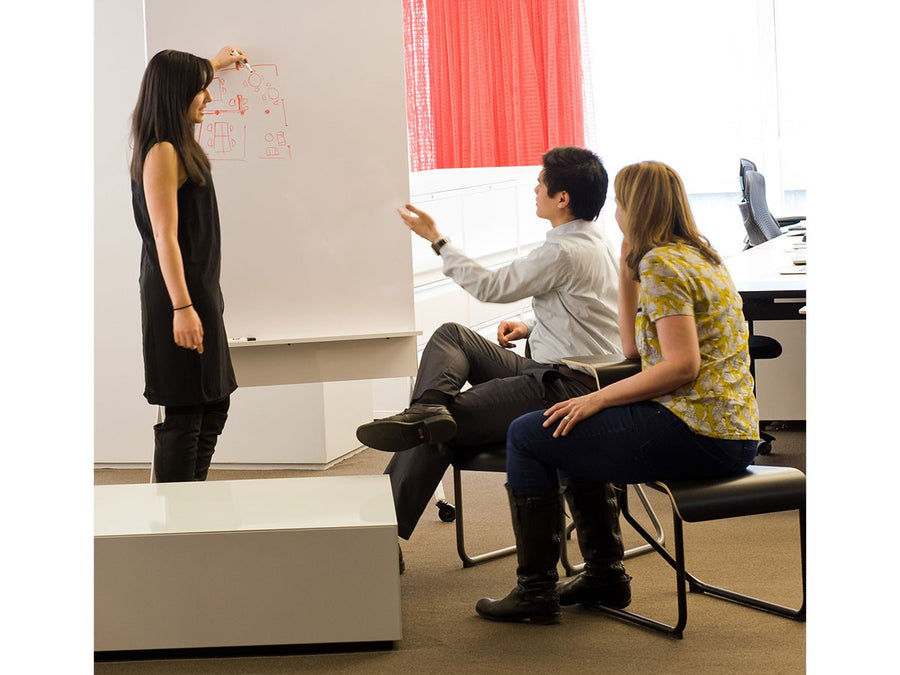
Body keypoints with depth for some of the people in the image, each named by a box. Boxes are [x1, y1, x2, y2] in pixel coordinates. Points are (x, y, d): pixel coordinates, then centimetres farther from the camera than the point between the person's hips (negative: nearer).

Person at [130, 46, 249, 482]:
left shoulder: (178, 147, 14)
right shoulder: (161, 153, -14)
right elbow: (165, 237, -20)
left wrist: (213, 63, 54)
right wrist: (182, 308, -24)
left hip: (198, 290, 10)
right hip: (177, 295, -10)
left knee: (214, 406, 12)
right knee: (183, 414, -7)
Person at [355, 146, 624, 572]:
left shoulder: (564, 252, -19)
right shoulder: (594, 241, 13)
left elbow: (491, 288, -9)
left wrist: (436, 239, 0)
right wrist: (533, 327, 10)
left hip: (567, 390, -10)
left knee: (437, 433, -11)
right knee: (451, 335, 3)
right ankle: (428, 409, -24)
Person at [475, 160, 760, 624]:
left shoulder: (660, 264, -13)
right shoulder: (697, 256, 18)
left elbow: (682, 365, -22)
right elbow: (635, 348, 17)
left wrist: (597, 399, -15)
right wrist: (626, 267, 15)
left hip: (696, 433, -10)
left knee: (527, 435, -3)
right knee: (575, 431, 29)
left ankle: (536, 590, 3)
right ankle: (603, 573, 29)